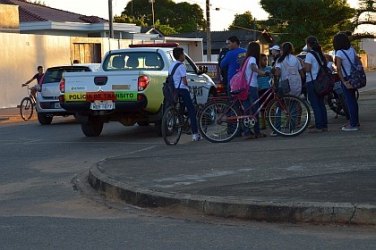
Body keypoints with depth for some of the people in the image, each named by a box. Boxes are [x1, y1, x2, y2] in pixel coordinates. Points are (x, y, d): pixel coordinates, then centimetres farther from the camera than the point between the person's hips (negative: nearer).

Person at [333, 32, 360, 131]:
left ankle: (353, 124, 3)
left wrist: (344, 82, -16)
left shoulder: (339, 53, -15)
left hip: (346, 79, -7)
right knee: (353, 100, 17)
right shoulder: (352, 50, 4)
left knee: (349, 101, -1)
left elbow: (338, 68, -20)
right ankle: (355, 122, 27)